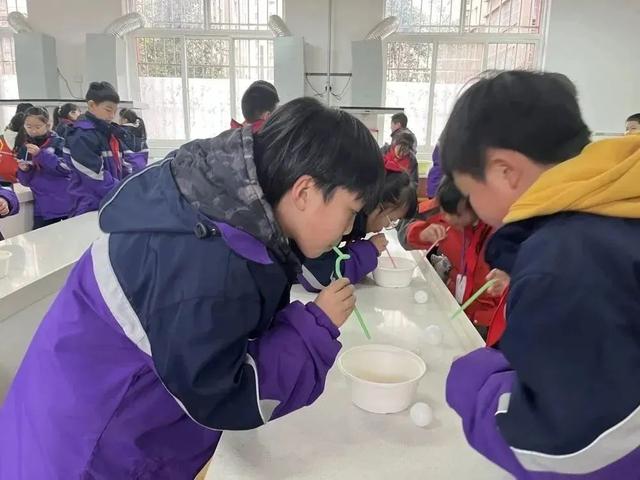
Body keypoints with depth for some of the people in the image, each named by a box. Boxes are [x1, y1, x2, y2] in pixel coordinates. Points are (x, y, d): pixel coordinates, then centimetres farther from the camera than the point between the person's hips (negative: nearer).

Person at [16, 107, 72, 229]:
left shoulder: (59, 143, -4)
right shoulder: (24, 149, 9)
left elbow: (68, 168, -18)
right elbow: (26, 182, 13)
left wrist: (41, 154, -23)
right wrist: (24, 171, -9)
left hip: (66, 204, -4)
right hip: (43, 208, 4)